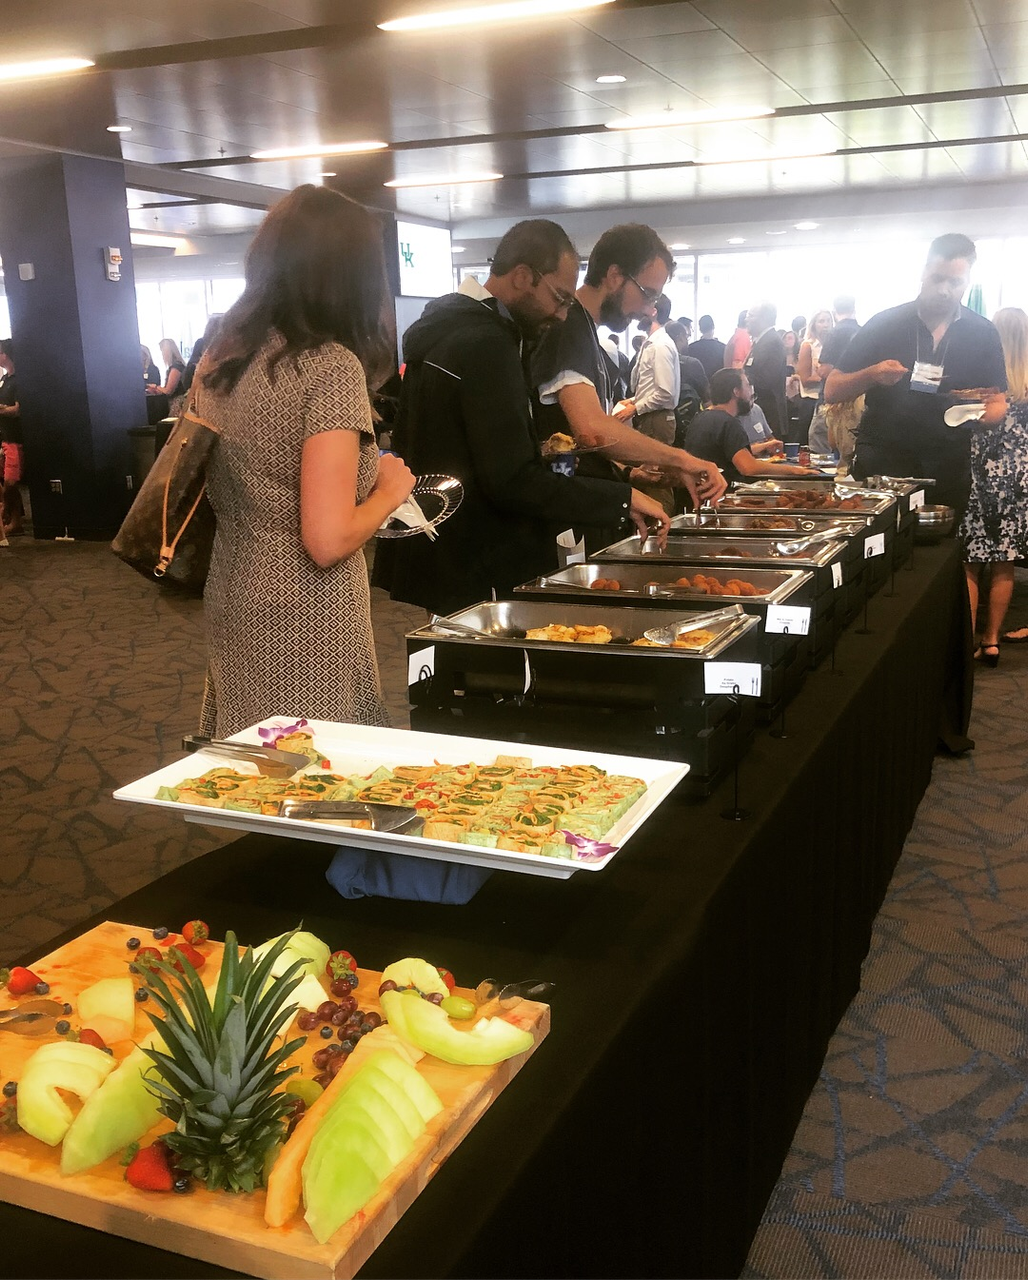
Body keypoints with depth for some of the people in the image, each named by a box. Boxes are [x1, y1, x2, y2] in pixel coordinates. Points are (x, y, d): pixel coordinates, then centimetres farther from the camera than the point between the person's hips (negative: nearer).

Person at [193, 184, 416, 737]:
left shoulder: (218, 359, 6)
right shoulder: (332, 366, -17)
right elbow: (328, 541, -23)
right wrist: (389, 489, -5)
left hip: (231, 603, 8)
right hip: (304, 619, -7)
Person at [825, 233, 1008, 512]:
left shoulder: (983, 334, 4)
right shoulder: (884, 324, -2)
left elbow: (997, 404, 7)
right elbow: (832, 392, -1)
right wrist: (871, 376, -21)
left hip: (948, 469, 2)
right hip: (881, 465, -2)